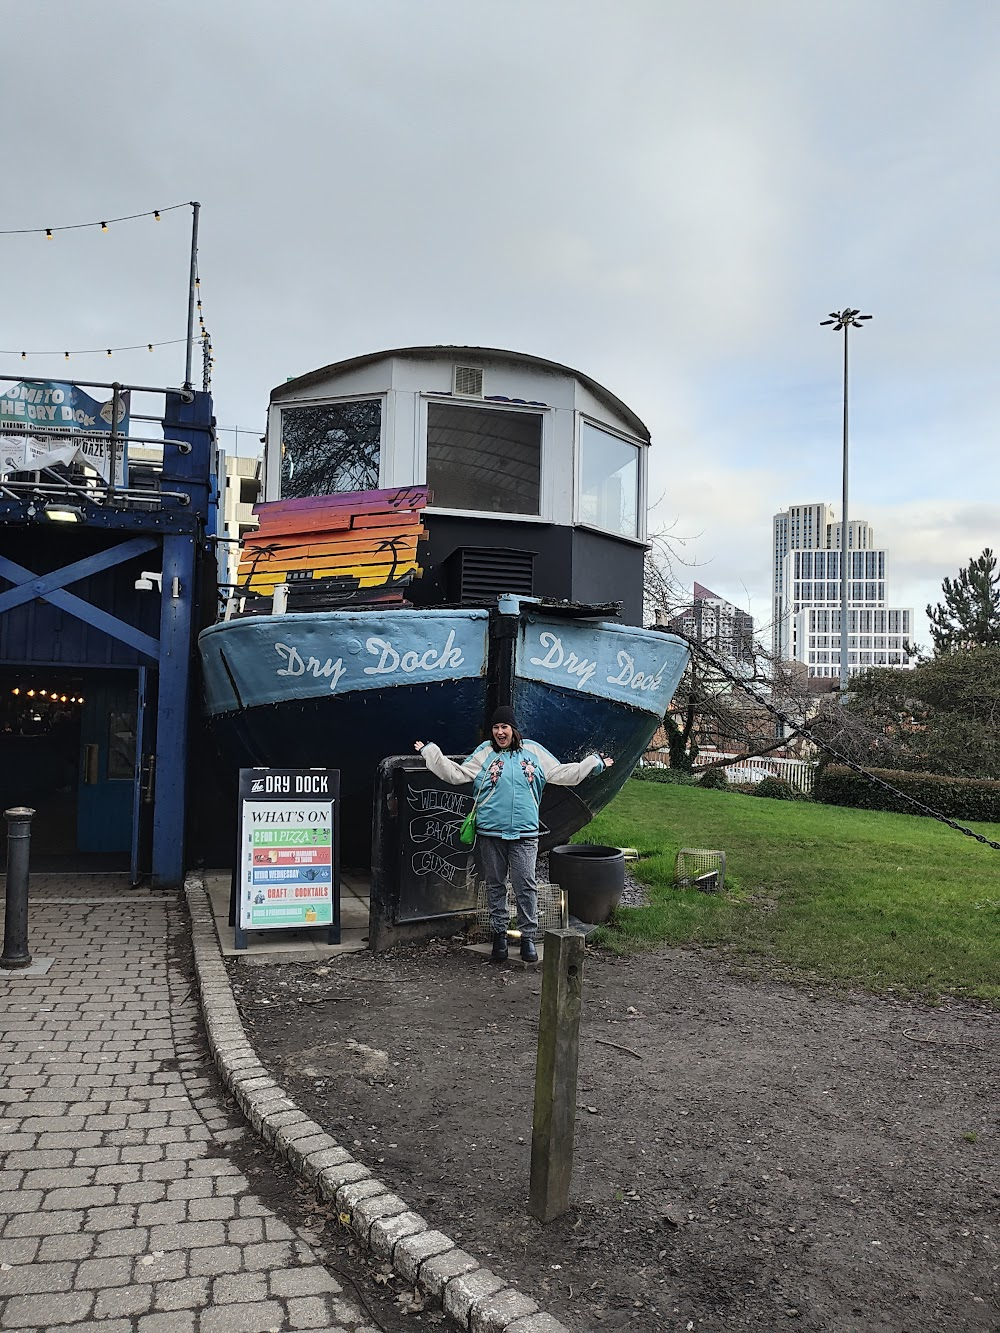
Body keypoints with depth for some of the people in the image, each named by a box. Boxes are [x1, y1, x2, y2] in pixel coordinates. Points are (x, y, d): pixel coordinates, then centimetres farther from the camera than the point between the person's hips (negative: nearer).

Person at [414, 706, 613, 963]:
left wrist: (595, 763, 15)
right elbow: (456, 773, 7)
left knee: (526, 886, -3)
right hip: (490, 833, 1)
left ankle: (528, 937, 7)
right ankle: (499, 935, 20)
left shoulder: (533, 751, 9)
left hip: (524, 834, 0)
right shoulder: (484, 754, 7)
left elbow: (563, 773, 14)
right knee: (495, 885, 9)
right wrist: (428, 751, 6)